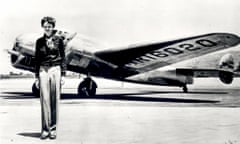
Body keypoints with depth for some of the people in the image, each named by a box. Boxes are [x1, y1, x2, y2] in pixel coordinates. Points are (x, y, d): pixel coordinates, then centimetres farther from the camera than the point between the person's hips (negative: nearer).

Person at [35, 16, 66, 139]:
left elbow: (63, 58, 5)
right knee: (44, 99, -3)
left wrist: (63, 74, 0)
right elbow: (37, 59, 11)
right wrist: (37, 76, 7)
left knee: (54, 100, 0)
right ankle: (45, 129, 3)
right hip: (43, 70, 1)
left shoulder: (59, 40, 4)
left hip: (55, 70, -1)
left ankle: (53, 129, 7)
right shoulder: (39, 41, 8)